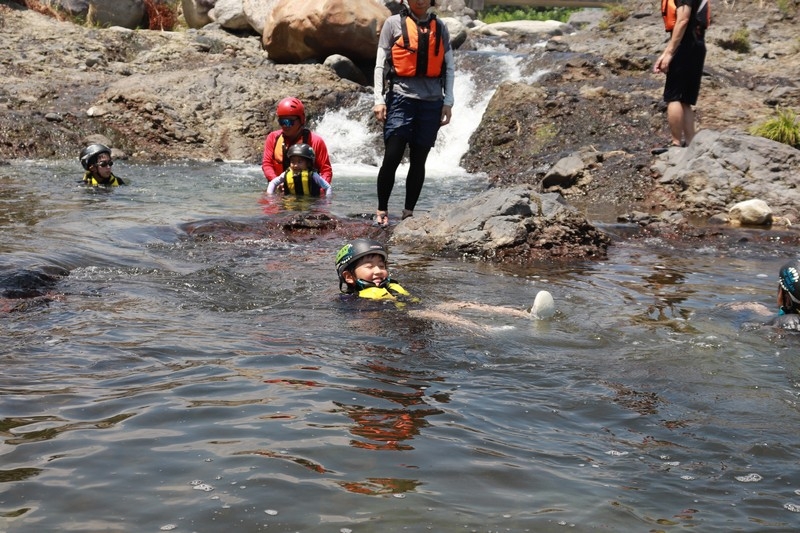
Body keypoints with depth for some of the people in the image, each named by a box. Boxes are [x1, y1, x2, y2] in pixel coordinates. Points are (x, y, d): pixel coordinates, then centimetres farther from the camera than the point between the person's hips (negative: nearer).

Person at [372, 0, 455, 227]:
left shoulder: (440, 28, 12)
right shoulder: (394, 23, 4)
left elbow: (449, 68, 12)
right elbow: (381, 64, 2)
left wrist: (448, 102, 4)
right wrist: (379, 100, -6)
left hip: (432, 100, 3)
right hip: (401, 97, -3)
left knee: (418, 160, 5)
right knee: (392, 158, -8)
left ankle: (409, 213, 13)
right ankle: (382, 211, 3)